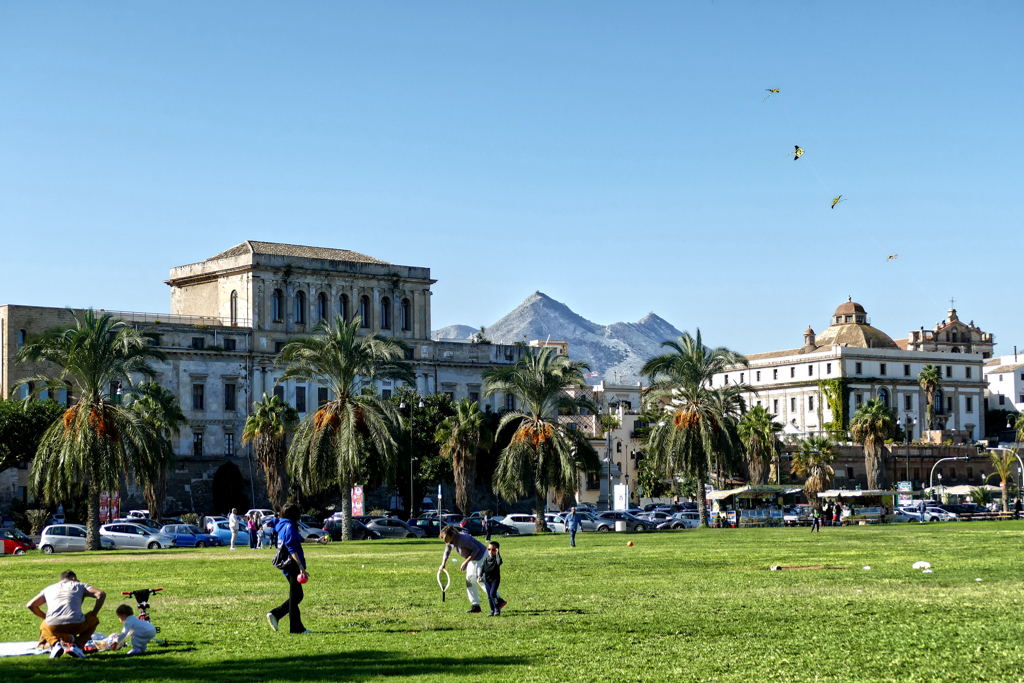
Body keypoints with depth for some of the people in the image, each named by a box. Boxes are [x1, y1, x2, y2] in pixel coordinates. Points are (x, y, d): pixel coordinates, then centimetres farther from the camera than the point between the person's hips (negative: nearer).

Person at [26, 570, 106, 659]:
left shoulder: (49, 589, 28)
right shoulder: (79, 585, 21)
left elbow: (30, 605, 27)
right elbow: (101, 594, 8)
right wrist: (94, 614, 19)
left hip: (53, 627, 2)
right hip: (76, 625, -2)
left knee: (43, 627, 39)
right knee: (94, 620, 31)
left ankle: (55, 644, 6)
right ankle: (76, 645, 5)